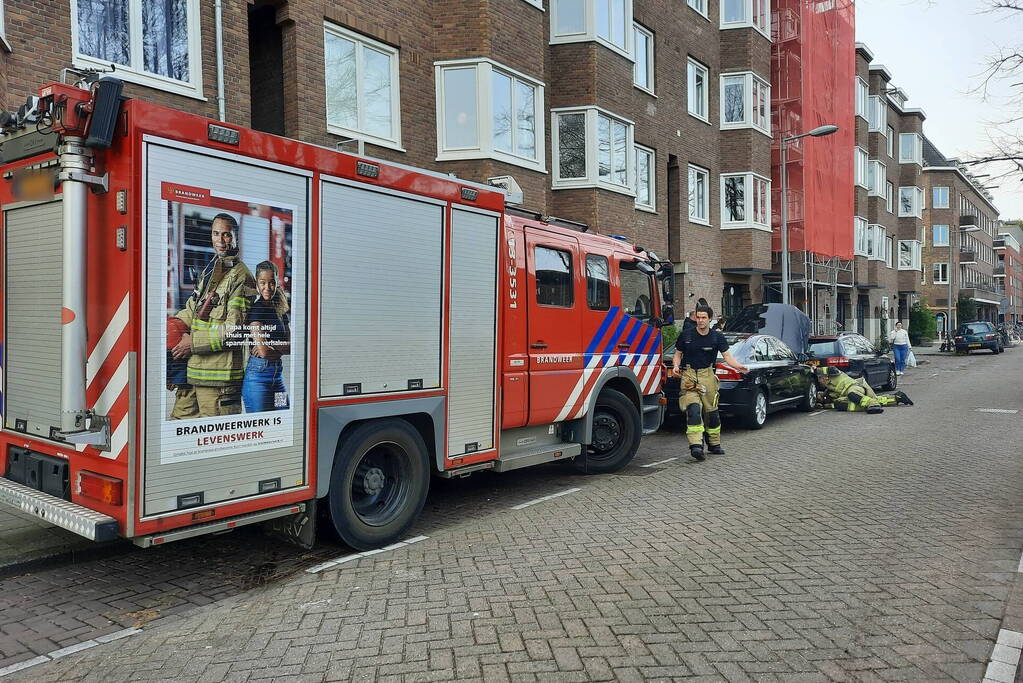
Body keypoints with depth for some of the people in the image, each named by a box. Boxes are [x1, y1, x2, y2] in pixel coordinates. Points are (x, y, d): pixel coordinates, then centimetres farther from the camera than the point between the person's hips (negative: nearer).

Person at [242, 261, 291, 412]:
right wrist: (280, 348, -1)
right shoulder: (255, 309, -9)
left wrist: (271, 345, -9)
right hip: (258, 373, -7)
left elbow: (290, 347, 6)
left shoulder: (280, 311, 13)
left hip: (277, 374, 7)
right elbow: (263, 351, -18)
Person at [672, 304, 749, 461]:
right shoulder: (686, 335, 4)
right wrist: (676, 366, -10)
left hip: (708, 375, 2)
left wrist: (738, 366, -19)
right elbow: (678, 354, 11)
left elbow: (727, 356, -1)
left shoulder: (717, 337, 5)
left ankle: (714, 444, 25)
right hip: (689, 375, -2)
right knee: (693, 409, -18)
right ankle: (696, 445, -28)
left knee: (711, 411, 8)